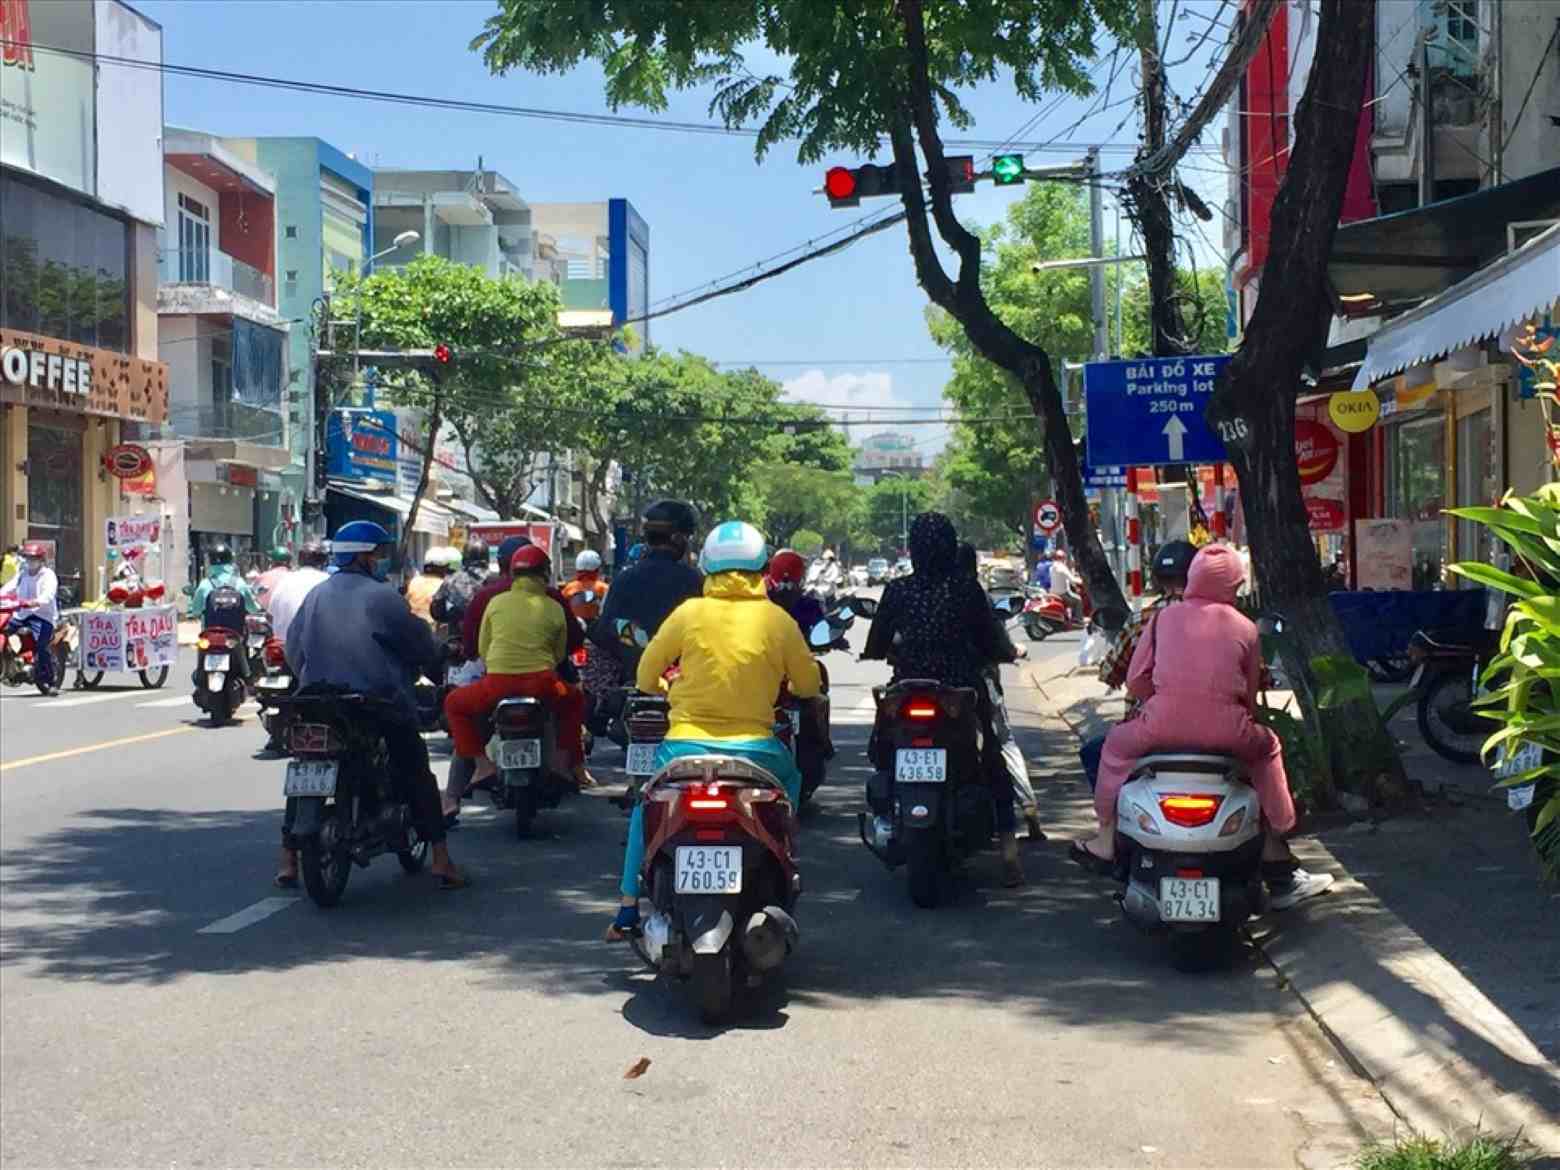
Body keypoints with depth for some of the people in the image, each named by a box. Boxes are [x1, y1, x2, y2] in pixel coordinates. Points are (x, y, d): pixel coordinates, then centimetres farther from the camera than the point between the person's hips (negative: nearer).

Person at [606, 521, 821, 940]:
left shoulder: (689, 613, 0)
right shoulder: (777, 620, 0)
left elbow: (646, 677, 9)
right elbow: (808, 685, 10)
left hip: (687, 745, 0)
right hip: (754, 748, 0)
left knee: (646, 809, 29)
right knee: (790, 782, 34)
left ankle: (628, 911, 23)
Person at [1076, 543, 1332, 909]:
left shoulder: (1166, 617, 11)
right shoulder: (1245, 628, 10)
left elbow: (1135, 681, 9)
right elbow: (1250, 698, 13)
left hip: (1162, 726, 0)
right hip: (1227, 733, 0)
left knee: (1118, 742, 31)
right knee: (1267, 748, 30)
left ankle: (1105, 843, 33)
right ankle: (1280, 872, 29)